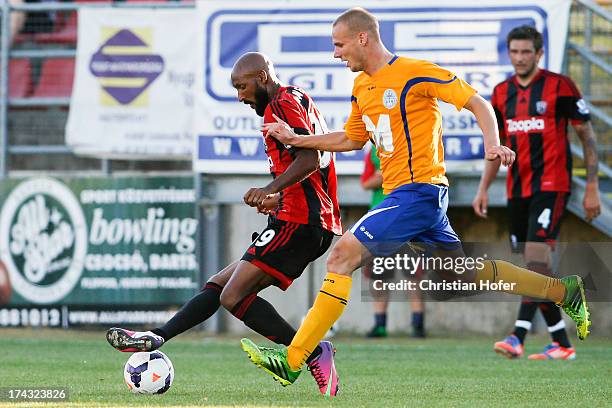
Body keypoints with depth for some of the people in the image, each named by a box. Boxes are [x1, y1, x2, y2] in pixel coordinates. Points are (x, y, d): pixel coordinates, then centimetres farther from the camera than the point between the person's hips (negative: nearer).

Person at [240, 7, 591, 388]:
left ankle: (292, 360, -21)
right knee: (464, 272, 16)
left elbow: (477, 102, -8)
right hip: (403, 194, 10)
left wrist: (493, 144, -24)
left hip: (418, 191, -10)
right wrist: (296, 139, 19)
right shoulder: (361, 87, 14)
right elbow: (351, 139, 28)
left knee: (344, 253, -18)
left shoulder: (414, 72, -11)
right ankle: (565, 291, 30)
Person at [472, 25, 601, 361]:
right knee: (535, 267, 6)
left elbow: (587, 135, -2)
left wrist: (592, 188, -6)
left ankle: (518, 336, -27)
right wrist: (484, 189, 11)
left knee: (537, 255, -19)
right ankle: (561, 343, 13)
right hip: (517, 190, 6)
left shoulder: (559, 87, -5)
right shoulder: (501, 93, 11)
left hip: (551, 185, -6)